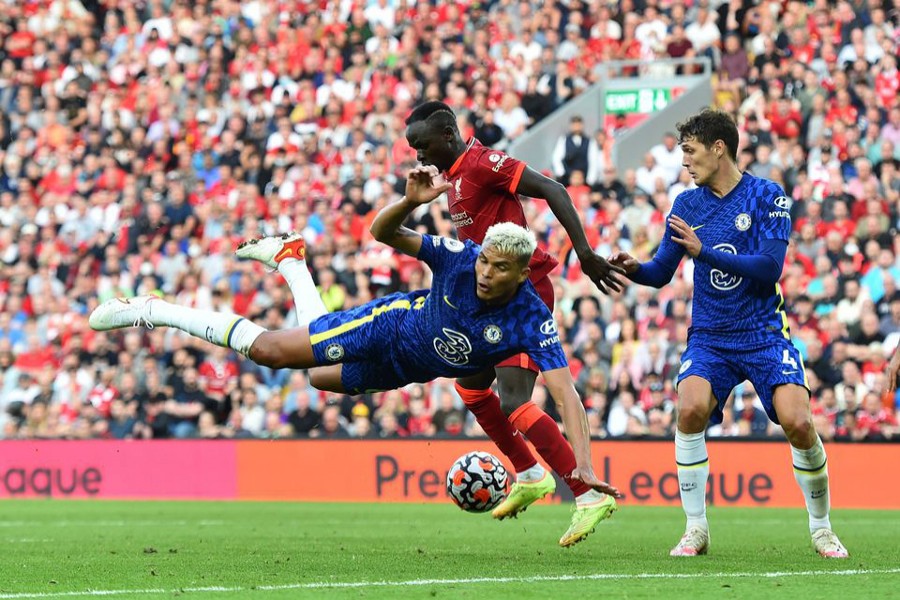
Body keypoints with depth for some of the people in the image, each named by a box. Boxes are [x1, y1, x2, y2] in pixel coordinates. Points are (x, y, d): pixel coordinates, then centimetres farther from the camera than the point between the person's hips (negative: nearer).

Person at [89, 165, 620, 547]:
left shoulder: (532, 321, -38)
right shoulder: (460, 259, -33)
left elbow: (565, 391, -44)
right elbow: (383, 233, -26)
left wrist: (585, 466, -55)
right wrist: (412, 202, -50)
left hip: (408, 370, 2)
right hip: (391, 325, -2)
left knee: (317, 378, 25)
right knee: (271, 349, -3)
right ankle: (149, 311, 18)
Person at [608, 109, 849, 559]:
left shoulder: (767, 197, -5)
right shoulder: (686, 204, 6)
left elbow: (770, 267, -16)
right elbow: (661, 272, 10)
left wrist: (704, 250, -23)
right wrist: (633, 268, -13)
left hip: (764, 333, -3)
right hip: (710, 337, 3)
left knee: (797, 423, -19)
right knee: (690, 409, -25)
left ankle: (821, 528, 4)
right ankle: (696, 529, -12)